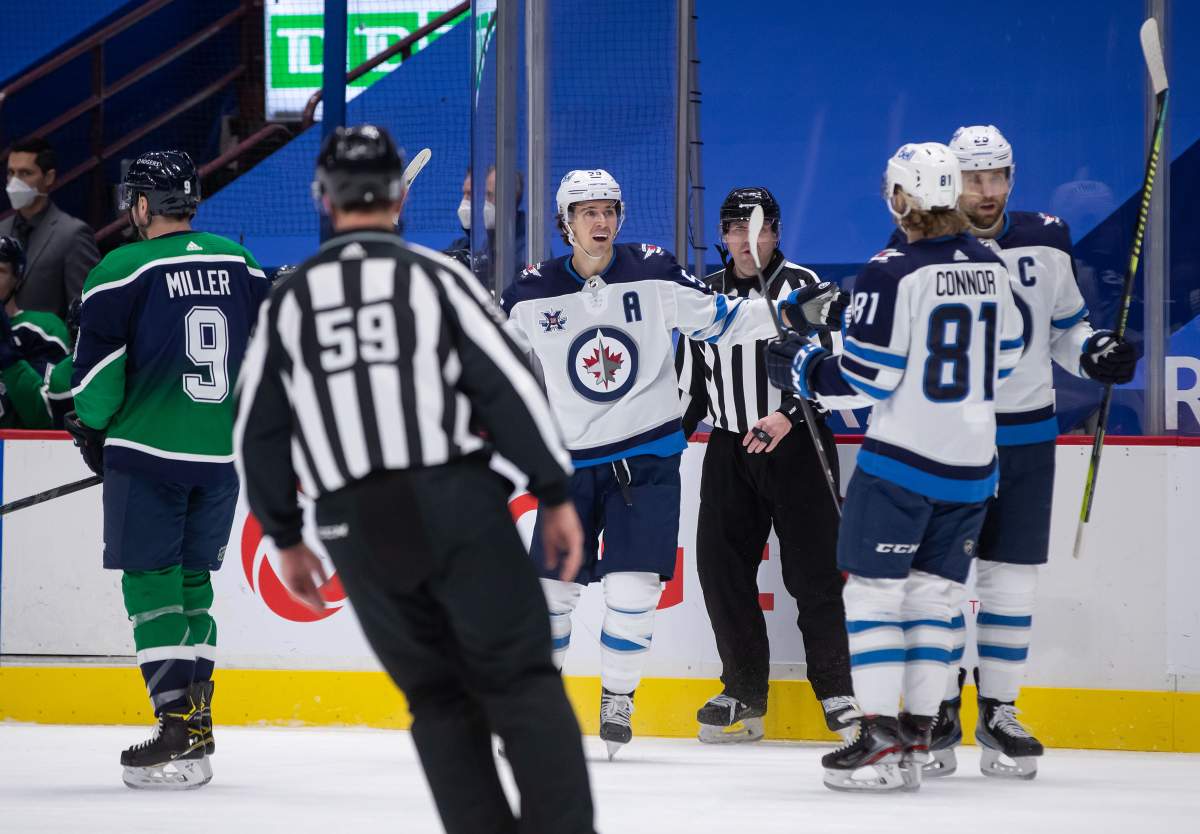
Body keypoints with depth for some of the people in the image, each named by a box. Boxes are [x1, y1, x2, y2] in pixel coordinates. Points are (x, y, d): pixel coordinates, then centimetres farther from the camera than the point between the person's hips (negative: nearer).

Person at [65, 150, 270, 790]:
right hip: (222, 452, 5)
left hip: (147, 451, -5)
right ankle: (196, 718, 16)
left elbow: (97, 369, -7)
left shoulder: (122, 270, -9)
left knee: (150, 581, -2)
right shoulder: (239, 263, 7)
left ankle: (179, 728, -12)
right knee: (191, 578, 16)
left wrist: (92, 431, 10)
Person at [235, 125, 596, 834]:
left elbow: (260, 431, 12)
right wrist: (556, 497, 0)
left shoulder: (288, 301, 9)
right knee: (521, 681, 4)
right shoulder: (435, 275, 0)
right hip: (458, 507, -2)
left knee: (439, 697, 13)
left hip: (358, 530, 3)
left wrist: (286, 538, 22)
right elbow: (509, 385, -6)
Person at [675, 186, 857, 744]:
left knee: (812, 570, -5)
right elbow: (688, 384, 19)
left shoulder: (801, 286, -4)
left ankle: (837, 691, 2)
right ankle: (744, 693, 11)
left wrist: (787, 414, -27)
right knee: (722, 569, 1)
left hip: (797, 445, -5)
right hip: (730, 448, 5)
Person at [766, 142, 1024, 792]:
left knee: (875, 589, 0)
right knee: (933, 595, 10)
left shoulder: (894, 273, -15)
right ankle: (915, 744, 9)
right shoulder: (991, 269, 7)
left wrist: (800, 370, 2)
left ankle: (880, 739, -5)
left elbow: (865, 377, -15)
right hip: (971, 464, 7)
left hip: (902, 462, -6)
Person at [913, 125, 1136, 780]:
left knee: (1011, 580, 4)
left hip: (1026, 439, 2)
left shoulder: (1046, 243, 2)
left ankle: (999, 712, 13)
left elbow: (1065, 327, 13)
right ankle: (938, 712, 9)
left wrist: (1096, 353, -6)